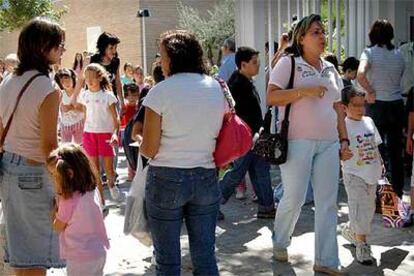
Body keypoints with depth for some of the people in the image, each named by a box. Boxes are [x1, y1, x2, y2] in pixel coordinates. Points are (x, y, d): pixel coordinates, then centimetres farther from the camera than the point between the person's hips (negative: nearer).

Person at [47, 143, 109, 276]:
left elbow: (57, 227, -7)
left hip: (80, 259, -7)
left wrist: (57, 197, -6)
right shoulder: (93, 190, -1)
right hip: (100, 253, 7)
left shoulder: (68, 200, -22)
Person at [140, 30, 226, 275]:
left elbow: (149, 150, -9)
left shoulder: (161, 91, -9)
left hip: (167, 180, -4)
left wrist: (143, 146, 12)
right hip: (206, 179, 4)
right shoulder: (217, 88, 4)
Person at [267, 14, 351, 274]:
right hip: (298, 142, -5)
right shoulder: (289, 63, -1)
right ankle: (280, 243, 27)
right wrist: (305, 90, -18)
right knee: (295, 199, -2)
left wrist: (344, 139, 11)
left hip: (328, 143, 6)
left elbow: (338, 107, 19)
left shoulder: (330, 69, 17)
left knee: (328, 202, 4)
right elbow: (271, 97, -10)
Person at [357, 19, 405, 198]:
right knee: (396, 152, 10)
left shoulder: (370, 52, -6)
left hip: (377, 105, -3)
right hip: (397, 103, 4)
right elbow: (399, 79, 9)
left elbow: (360, 74, -22)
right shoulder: (398, 55, 8)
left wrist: (370, 92, -11)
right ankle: (397, 193, 17)